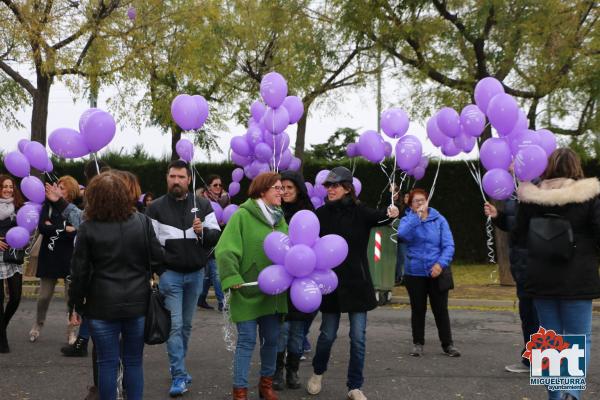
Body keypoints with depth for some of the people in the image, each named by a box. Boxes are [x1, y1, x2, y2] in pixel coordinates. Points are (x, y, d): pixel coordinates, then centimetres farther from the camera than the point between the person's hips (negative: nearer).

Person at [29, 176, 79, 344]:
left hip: (71, 259, -2)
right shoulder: (49, 205, 2)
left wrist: (53, 228, -12)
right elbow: (42, 227, -11)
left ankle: (72, 333, 15)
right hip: (49, 257, 2)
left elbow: (77, 233, -15)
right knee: (44, 297, 10)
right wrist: (65, 229, -14)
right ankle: (37, 326, 34)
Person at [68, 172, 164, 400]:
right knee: (134, 362, 13)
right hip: (137, 304, 2)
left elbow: (80, 272, -5)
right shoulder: (142, 222, -4)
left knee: (107, 363, 8)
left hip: (102, 306, -2)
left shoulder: (88, 229, -8)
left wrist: (76, 305, 7)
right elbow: (157, 260, -1)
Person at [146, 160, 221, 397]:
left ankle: (177, 367, 28)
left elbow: (217, 235, 3)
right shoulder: (156, 208, -2)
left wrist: (202, 232, -17)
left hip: (196, 274, 3)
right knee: (174, 325, -5)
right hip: (170, 274, -3)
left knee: (186, 324, 13)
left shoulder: (203, 205, 4)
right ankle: (179, 375, 0)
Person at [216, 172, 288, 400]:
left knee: (272, 339, 13)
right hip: (248, 291, -6)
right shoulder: (242, 216, -11)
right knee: (247, 341, -1)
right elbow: (225, 251, -17)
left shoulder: (280, 218, 9)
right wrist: (232, 278, -25)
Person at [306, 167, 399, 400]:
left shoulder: (360, 212, -5)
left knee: (358, 337, 3)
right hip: (330, 283, 1)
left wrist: (390, 214, -45)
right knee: (327, 334, 10)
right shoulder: (321, 214, 0)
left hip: (357, 283, -1)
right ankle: (318, 372, 37)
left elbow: (377, 217, -24)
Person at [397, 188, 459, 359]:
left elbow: (448, 245, -5)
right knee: (418, 310, 10)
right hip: (415, 273, 1)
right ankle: (418, 343, 22)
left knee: (441, 309, 4)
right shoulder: (408, 219, 1)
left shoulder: (439, 219, 0)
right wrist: (417, 215, -22)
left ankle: (448, 344, 15)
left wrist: (441, 263, -18)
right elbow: (403, 234, -22)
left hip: (436, 273, 0)